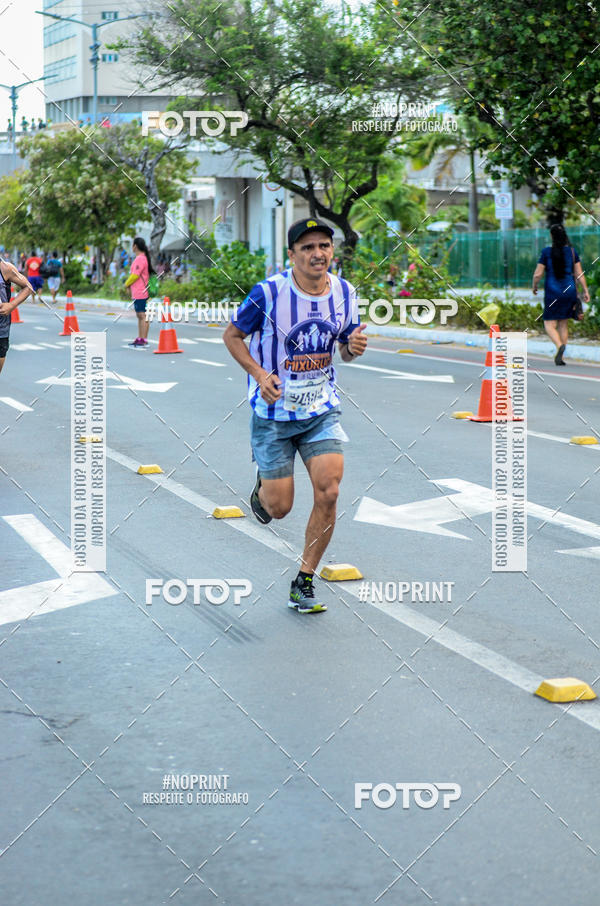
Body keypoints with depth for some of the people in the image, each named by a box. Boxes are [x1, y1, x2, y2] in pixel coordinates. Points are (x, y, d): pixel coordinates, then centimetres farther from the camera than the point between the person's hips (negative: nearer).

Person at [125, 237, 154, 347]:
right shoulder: (142, 258, 16)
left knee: (143, 316, -9)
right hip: (137, 293, 10)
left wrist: (127, 284, -3)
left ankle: (144, 340, -10)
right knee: (140, 316, 13)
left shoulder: (140, 259, -16)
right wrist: (130, 285, 16)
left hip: (140, 293, -10)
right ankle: (139, 339, 18)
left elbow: (135, 275, -19)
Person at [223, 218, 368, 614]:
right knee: (279, 507, 0)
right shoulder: (268, 293, -16)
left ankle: (304, 583, 5)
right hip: (274, 410, -3)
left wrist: (354, 347, -13)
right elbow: (232, 336, -3)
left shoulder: (344, 292, -2)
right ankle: (263, 486, 40)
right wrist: (260, 374, -18)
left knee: (328, 492, -12)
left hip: (322, 409, 3)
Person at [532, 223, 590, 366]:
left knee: (550, 324, 3)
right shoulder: (572, 251, 0)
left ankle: (559, 346, -26)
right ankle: (560, 357, 13)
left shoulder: (547, 252, -8)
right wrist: (585, 291, 7)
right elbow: (579, 274, 0)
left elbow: (537, 274, -7)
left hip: (552, 292, -4)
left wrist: (534, 286, 12)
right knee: (563, 324, 14)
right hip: (569, 290, 4)